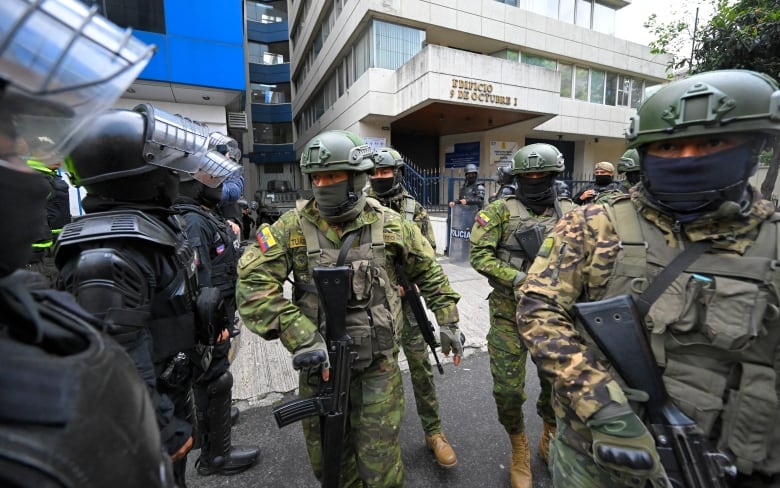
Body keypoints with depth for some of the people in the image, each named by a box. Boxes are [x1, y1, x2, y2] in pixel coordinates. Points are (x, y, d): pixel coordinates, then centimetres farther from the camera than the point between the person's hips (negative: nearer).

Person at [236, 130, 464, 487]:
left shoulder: (388, 224, -6)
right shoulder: (293, 226, -9)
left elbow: (428, 270, 7)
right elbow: (253, 284, -17)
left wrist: (448, 321, 7)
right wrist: (300, 339, -24)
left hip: (378, 365, 0)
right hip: (319, 363, 1)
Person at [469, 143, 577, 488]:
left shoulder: (571, 213, 4)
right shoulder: (501, 211, -4)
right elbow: (479, 255, -11)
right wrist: (519, 279, -20)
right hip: (509, 314, -2)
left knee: (558, 381, 17)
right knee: (508, 388, 4)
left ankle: (550, 439, 49)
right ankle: (519, 449, 34)